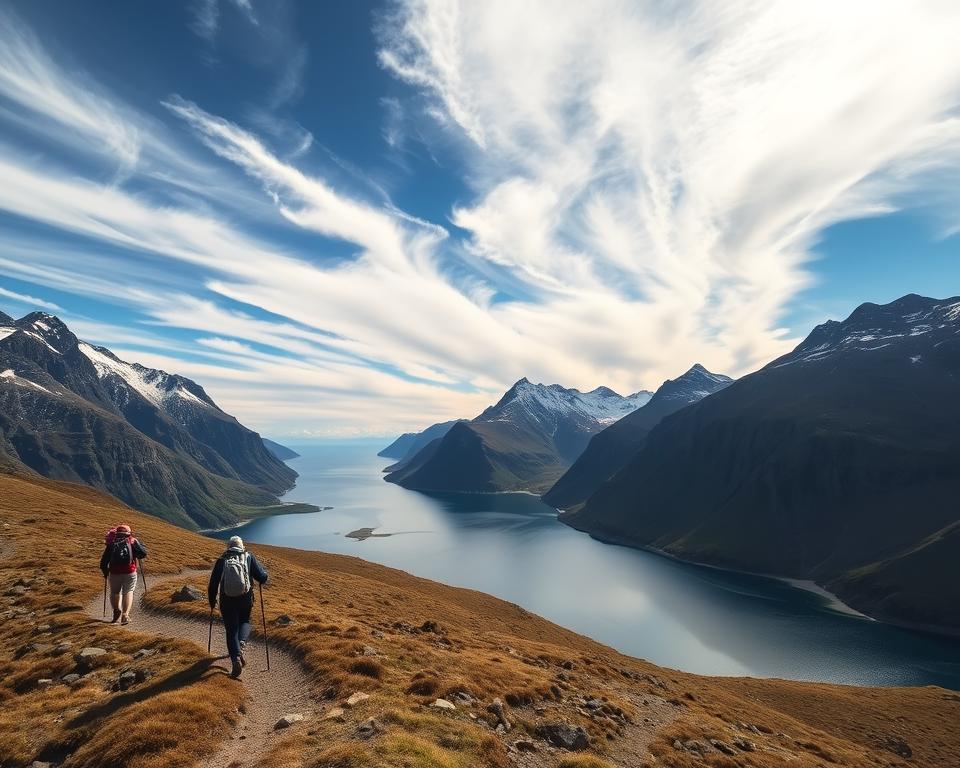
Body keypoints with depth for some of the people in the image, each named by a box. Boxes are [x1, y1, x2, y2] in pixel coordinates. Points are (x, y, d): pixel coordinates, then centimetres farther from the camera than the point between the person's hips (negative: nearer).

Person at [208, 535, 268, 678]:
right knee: (245, 621, 26)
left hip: (227, 602, 0)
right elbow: (262, 577, -7)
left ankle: (236, 658, -7)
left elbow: (213, 583, 5)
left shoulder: (222, 560, 2)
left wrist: (212, 602, 19)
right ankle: (242, 642, -3)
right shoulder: (249, 557, -2)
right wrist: (264, 570, 17)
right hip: (245, 600, 0)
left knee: (231, 630, 10)